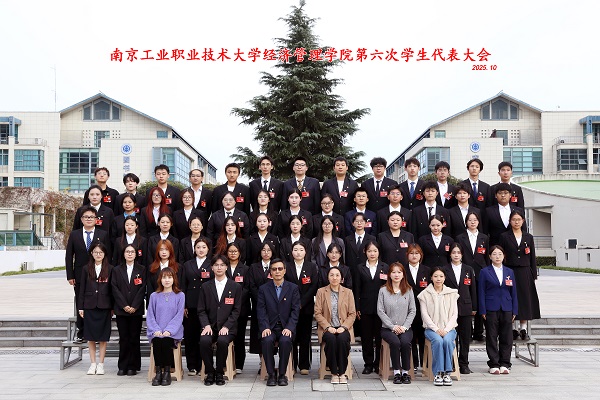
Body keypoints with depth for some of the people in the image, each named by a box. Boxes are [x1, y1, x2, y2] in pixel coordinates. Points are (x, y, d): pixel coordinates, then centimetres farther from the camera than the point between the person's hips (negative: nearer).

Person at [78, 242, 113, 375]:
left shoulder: (110, 269, 2)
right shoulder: (86, 269, 6)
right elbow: (82, 289, 6)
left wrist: (112, 307, 0)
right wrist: (81, 307, 2)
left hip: (104, 307, -1)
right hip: (89, 306, 1)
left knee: (103, 337, 3)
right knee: (90, 336, 5)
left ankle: (101, 365, 11)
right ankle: (93, 364, 15)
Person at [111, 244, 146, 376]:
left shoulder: (141, 269, 6)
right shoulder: (117, 270, 9)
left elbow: (142, 289, 0)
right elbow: (115, 289, 2)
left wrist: (134, 306, -10)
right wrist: (124, 306, -8)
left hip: (136, 310, -1)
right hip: (121, 310, 1)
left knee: (134, 338, 2)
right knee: (123, 338, 3)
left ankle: (133, 366, 8)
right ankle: (123, 367, 10)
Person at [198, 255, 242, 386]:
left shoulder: (235, 287, 7)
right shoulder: (206, 287, 12)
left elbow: (236, 310, 2)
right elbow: (201, 310, 7)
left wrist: (226, 326, -11)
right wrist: (206, 325, -10)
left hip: (228, 327, -1)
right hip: (210, 326, 2)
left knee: (222, 341, -32)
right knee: (204, 340, -30)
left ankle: (219, 373, -12)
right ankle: (210, 372, -11)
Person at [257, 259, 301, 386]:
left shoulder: (293, 288, 7)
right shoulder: (263, 289, 9)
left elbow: (295, 310, 0)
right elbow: (261, 311, 1)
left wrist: (289, 328, -14)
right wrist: (265, 327, -15)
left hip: (286, 327, 0)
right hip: (269, 327, 1)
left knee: (285, 341, -31)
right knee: (267, 340, -31)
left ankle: (282, 374, -15)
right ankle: (271, 374, -15)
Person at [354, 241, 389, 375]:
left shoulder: (385, 267, 7)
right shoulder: (361, 268, 7)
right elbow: (357, 289, 5)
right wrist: (357, 308, 1)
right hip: (366, 307, 1)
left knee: (380, 336, 3)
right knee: (366, 337, 4)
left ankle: (378, 364, 14)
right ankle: (368, 364, 14)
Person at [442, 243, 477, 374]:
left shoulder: (469, 269, 9)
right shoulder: (445, 270, 3)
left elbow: (473, 289, 10)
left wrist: (474, 308, 7)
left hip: (465, 308, 2)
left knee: (465, 336, 4)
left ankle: (464, 364, 14)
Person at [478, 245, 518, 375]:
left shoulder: (509, 272, 11)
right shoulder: (485, 272, 2)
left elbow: (514, 292, 11)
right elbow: (481, 292, 0)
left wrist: (514, 310, 5)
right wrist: (483, 311, -7)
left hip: (506, 309, 3)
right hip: (491, 309, -3)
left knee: (506, 337, 4)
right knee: (492, 337, 1)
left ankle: (504, 364, 14)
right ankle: (494, 365, 9)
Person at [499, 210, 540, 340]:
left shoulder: (528, 237, 9)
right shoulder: (504, 237, 2)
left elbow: (532, 258, 9)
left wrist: (534, 275, 4)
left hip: (525, 273, 2)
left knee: (525, 300, 4)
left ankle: (523, 329, 13)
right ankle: (512, 329, 7)